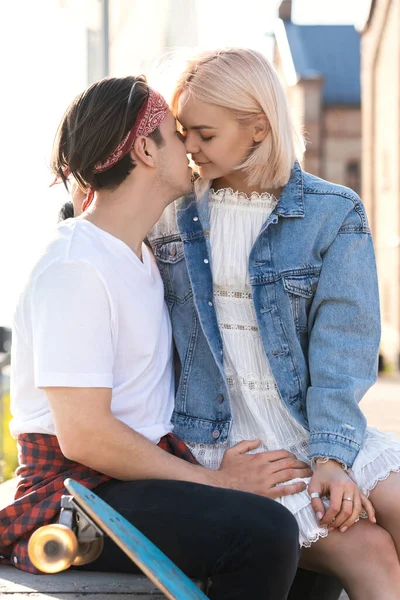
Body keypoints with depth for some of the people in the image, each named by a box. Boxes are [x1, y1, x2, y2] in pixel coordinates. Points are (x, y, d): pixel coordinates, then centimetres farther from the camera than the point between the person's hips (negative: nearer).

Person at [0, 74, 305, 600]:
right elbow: (83, 435, -20)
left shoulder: (143, 256, 17)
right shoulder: (75, 268, -14)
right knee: (264, 532, -30)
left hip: (144, 472, 10)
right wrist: (216, 481, -14)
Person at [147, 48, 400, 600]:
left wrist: (331, 454, -18)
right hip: (222, 443, -1)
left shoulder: (334, 214, 2)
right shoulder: (174, 216, 7)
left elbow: (342, 342, -6)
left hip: (318, 431, 1)